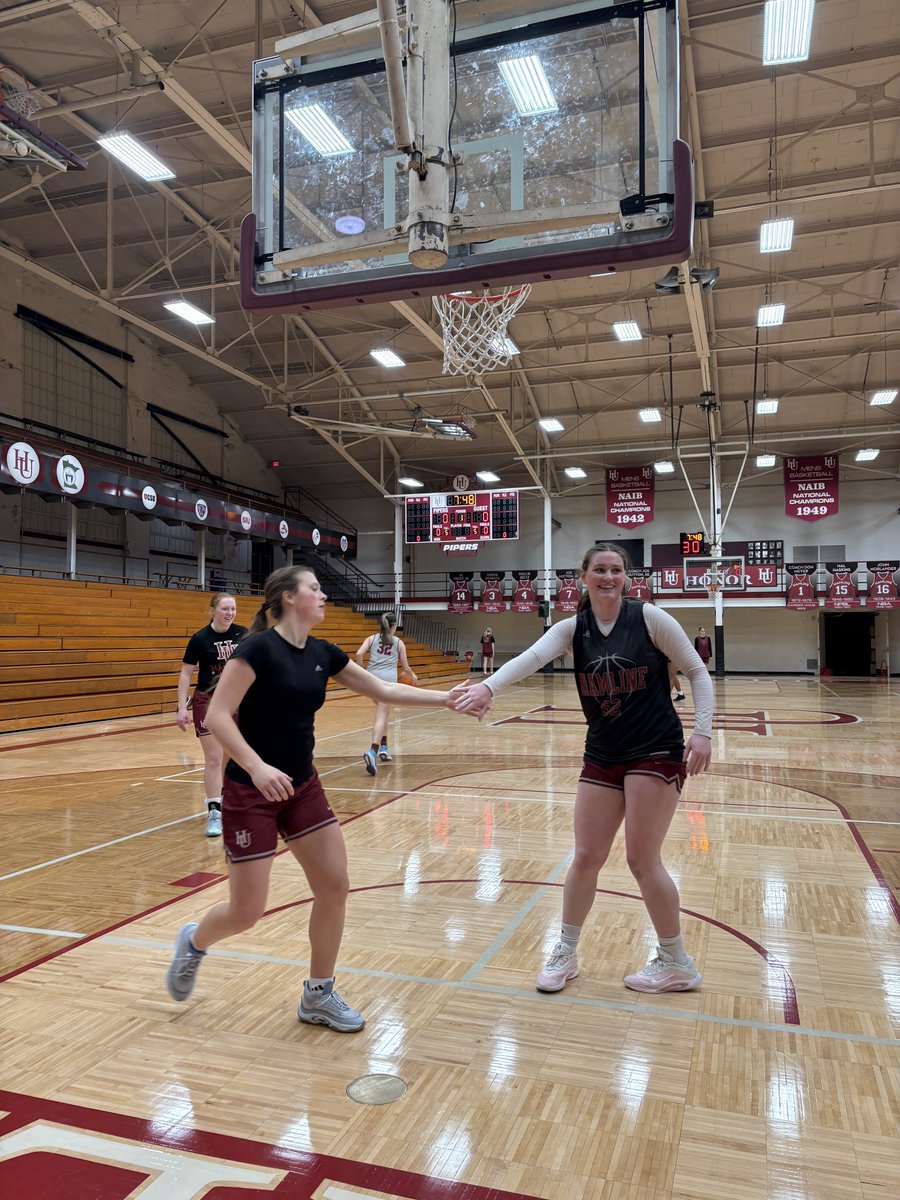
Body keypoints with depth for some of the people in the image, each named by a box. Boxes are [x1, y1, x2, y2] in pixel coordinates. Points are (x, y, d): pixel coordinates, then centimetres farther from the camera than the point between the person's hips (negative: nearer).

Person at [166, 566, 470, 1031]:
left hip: (302, 786, 7)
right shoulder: (259, 647, -17)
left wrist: (447, 698, 5)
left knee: (334, 885, 2)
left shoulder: (322, 653, 4)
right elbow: (217, 717, -21)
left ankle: (318, 995, 21)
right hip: (251, 790, -7)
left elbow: (384, 690, 10)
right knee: (246, 912, -1)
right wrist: (257, 767, -32)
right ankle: (193, 943, 34)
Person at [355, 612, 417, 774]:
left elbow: (359, 654, -3)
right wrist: (413, 678, 36)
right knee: (381, 716, -12)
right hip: (388, 679, -3)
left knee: (382, 711, 26)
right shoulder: (399, 643, 14)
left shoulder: (372, 638, 16)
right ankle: (372, 751, -33)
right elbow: (406, 668, 16)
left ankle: (383, 746, 25)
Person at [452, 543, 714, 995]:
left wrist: (703, 731, -14)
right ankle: (565, 954, 25)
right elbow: (531, 657, -21)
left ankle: (676, 964, 19)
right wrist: (488, 686, -39)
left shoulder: (649, 618, -9)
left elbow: (697, 672, -2)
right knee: (585, 857, 5)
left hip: (656, 752, -3)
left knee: (642, 859, -2)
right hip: (602, 756, 4)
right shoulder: (573, 628, -1)